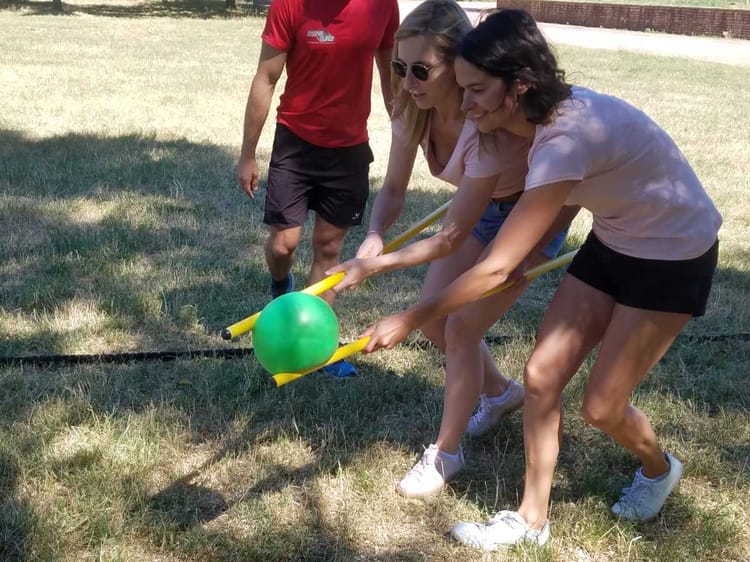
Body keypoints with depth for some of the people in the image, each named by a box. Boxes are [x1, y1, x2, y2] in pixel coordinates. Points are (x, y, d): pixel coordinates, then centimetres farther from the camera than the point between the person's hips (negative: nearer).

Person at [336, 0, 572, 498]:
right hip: (483, 208, 7)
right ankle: (500, 392, 34)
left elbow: (452, 238, -34)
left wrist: (378, 264, -42)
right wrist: (375, 235, -33)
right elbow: (394, 189, -13)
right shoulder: (414, 107, -19)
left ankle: (445, 454, 8)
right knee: (433, 319, 5)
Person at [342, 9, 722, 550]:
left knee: (601, 405, -1)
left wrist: (410, 319, -26)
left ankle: (659, 468, 33)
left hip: (674, 256, -8)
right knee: (542, 376, 0)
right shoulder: (551, 111, -10)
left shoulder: (568, 137, -36)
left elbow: (496, 268, -33)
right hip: (612, 242, 8)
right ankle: (533, 519, 14)